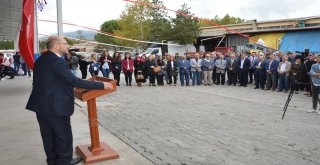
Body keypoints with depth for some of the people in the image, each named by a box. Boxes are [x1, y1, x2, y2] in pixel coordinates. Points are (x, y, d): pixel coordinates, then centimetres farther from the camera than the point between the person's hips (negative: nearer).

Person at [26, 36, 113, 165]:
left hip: (41, 105, 9)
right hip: (55, 106, -9)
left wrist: (70, 87, 24)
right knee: (64, 135, 7)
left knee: (48, 135, 18)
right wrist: (101, 85, -24)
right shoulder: (57, 61, -21)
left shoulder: (41, 59, 9)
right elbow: (73, 81, -27)